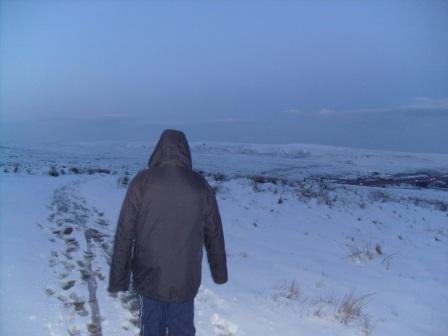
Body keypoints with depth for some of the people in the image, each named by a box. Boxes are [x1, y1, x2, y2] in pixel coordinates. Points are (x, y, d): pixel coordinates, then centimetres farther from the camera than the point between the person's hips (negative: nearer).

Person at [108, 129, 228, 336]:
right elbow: (214, 235, 6)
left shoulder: (142, 181, -8)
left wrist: (118, 278, 1)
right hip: (185, 281, 1)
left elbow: (124, 233, -8)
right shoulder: (201, 185, -2)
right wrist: (219, 272, 20)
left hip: (148, 278, -1)